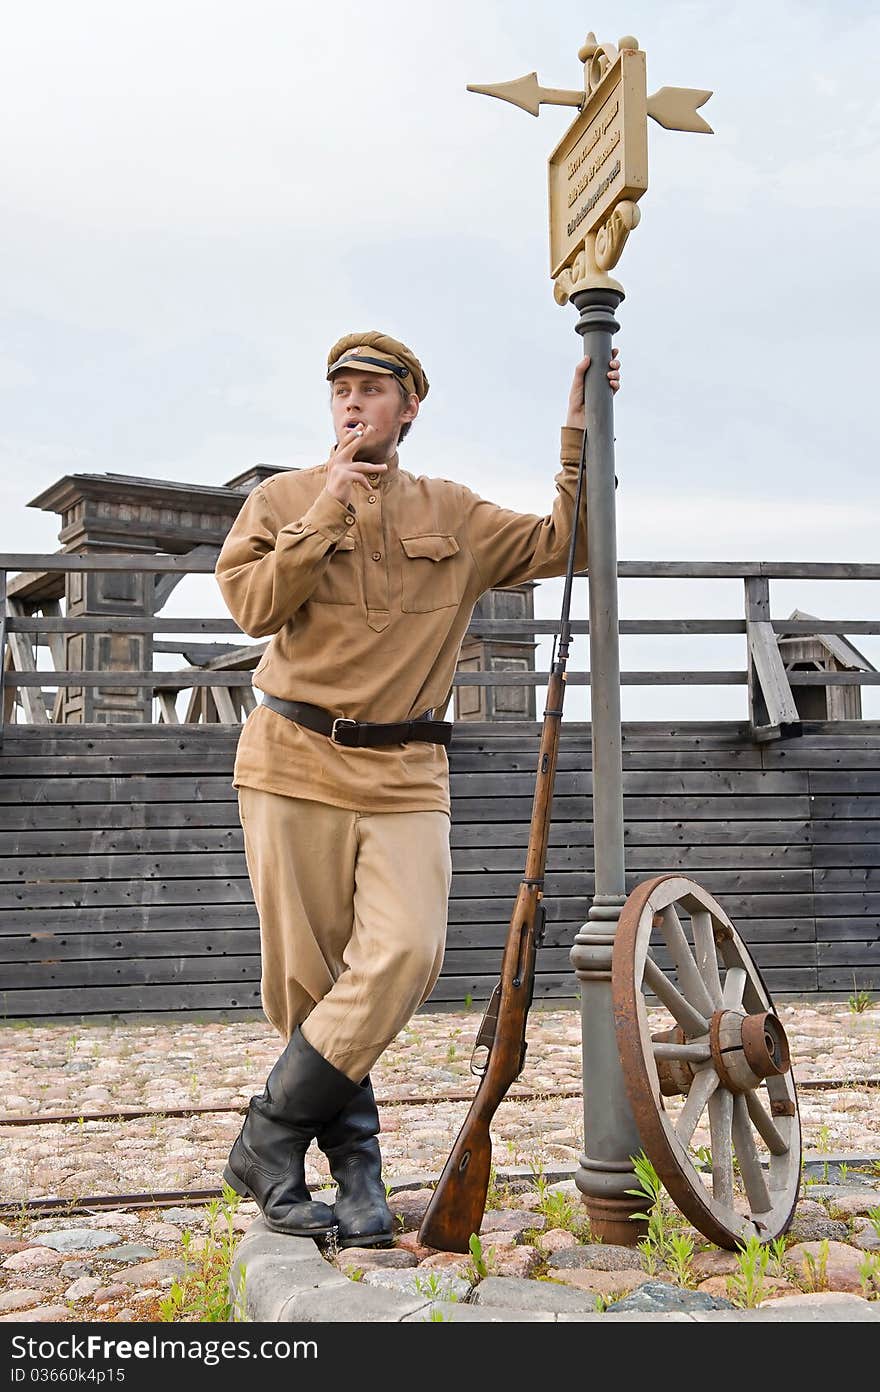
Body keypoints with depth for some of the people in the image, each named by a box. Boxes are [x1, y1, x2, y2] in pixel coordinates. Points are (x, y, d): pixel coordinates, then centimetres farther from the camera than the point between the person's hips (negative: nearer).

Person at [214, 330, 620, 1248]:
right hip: (295, 764, -1)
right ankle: (355, 1168, 15)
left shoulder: (454, 516, 15)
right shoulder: (281, 499, 11)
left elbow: (561, 547, 10)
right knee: (308, 974, 0)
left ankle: (269, 1145, -2)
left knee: (403, 956, -15)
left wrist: (579, 431, 5)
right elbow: (252, 605, -3)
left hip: (406, 775, 1)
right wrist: (325, 514, -7)